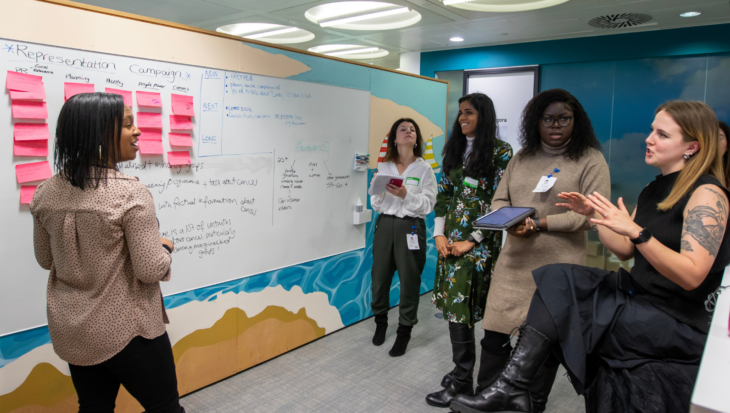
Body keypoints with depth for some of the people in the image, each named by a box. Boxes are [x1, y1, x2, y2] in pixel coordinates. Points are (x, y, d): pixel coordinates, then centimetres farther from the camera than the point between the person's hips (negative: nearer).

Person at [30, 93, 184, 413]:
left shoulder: (46, 193, -2)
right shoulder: (131, 194, -23)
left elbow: (45, 260, 9)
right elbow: (150, 270, -21)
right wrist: (165, 248, -2)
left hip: (70, 330, 7)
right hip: (126, 329, -6)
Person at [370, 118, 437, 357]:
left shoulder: (424, 169, -1)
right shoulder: (384, 167, 6)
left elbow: (427, 206, -8)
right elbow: (376, 205, 6)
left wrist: (406, 195, -23)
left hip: (410, 227, -2)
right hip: (385, 225, 3)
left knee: (409, 281, 3)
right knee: (379, 277, 8)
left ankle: (404, 332, 21)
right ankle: (380, 322, 33)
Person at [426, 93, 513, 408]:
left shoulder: (501, 152, -6)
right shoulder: (454, 149, 12)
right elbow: (443, 194, 11)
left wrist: (471, 241, -13)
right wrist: (439, 234, 1)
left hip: (479, 241, -5)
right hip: (451, 238, 6)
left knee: (459, 305, -6)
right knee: (453, 303, 7)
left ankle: (462, 382, 8)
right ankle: (463, 368, 24)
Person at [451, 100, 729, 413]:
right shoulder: (654, 190, 13)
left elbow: (692, 275, -24)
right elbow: (624, 251, 13)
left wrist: (635, 231, -33)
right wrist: (594, 215, 1)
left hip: (679, 323, -8)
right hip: (638, 296, 8)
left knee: (557, 306, -20)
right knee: (557, 278, -13)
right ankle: (512, 388, -16)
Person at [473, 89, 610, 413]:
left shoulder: (590, 160, -1)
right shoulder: (522, 157, 13)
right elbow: (499, 199, 14)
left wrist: (540, 223, -18)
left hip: (558, 266, -3)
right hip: (514, 261, 4)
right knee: (494, 331, 5)